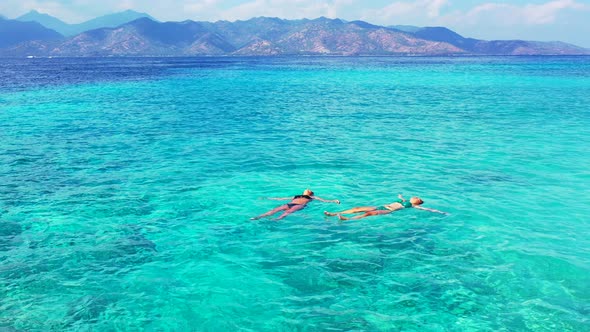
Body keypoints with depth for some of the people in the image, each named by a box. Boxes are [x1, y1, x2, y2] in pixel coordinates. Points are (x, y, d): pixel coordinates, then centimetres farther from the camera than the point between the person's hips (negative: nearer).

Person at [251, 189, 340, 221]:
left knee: (288, 211, -36)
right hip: (289, 204, 3)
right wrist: (267, 198, 40)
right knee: (275, 209, -24)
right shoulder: (295, 196, 39)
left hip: (300, 205, -3)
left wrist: (333, 201, 6)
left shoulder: (311, 197, 32)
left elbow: (323, 200, 21)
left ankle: (277, 220, -62)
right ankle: (258, 217, -41)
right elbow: (282, 198, 40)